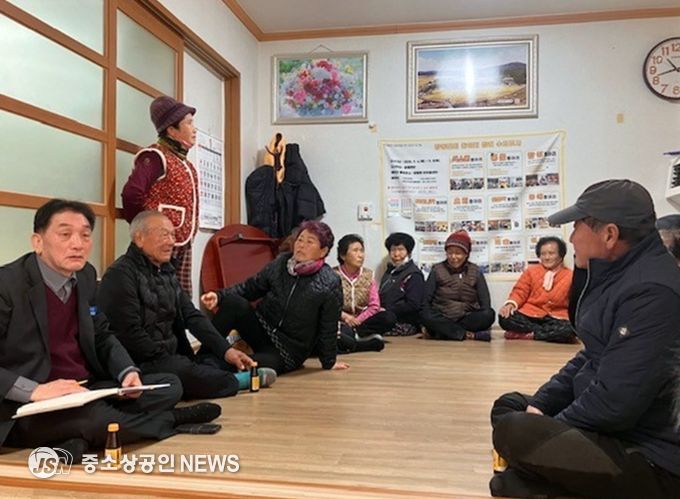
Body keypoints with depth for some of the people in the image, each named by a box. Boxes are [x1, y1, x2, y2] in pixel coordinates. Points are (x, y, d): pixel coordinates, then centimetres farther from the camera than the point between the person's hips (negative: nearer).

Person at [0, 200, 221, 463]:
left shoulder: (86, 276, 5)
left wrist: (128, 372, -4)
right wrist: (34, 390, -30)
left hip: (86, 391, 8)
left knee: (169, 385, -2)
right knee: (96, 417, -35)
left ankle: (81, 438, -20)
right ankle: (171, 420, -6)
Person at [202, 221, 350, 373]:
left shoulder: (330, 284, -14)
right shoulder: (281, 263, -2)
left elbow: (328, 328, -6)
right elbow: (251, 287, 2)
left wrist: (329, 362, 4)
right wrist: (219, 296, -14)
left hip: (289, 351, -4)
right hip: (262, 330, 4)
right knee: (233, 302, -23)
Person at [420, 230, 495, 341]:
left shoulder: (475, 272, 8)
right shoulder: (437, 270, 6)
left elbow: (485, 303, 1)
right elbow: (425, 300, 1)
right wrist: (431, 322, -16)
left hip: (467, 319, 1)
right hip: (441, 319, -1)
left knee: (489, 314, -27)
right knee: (424, 315, -31)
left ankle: (438, 331, -27)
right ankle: (470, 335, -31)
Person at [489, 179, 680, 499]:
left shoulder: (652, 291, -25)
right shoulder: (618, 274, 7)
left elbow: (615, 402, -27)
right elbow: (591, 359, 16)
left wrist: (548, 426, -12)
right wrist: (539, 404, 7)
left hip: (649, 457, -10)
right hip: (612, 426, 10)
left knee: (514, 432, -26)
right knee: (507, 407, 15)